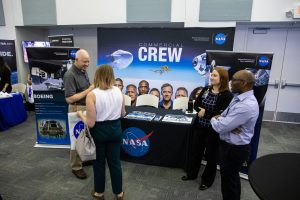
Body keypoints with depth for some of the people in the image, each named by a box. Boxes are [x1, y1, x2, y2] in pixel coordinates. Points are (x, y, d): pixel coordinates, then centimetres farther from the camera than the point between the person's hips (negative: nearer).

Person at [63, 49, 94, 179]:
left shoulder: (84, 71, 6)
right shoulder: (70, 75, -21)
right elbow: (69, 99, -24)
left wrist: (93, 88, -1)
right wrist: (88, 90, -26)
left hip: (87, 107, 8)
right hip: (77, 109, -8)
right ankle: (76, 167, 19)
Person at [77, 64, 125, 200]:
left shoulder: (92, 95, -19)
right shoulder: (118, 91, -6)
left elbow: (91, 123, -18)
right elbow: (122, 114, 7)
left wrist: (80, 114, 0)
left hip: (99, 131, -3)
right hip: (115, 129, 3)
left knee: (99, 162, 17)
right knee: (115, 162, 16)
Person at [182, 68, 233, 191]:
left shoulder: (227, 95, -15)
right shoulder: (206, 90, 3)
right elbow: (196, 105, 2)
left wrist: (206, 113, -19)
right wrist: (201, 111, -18)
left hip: (214, 130, -5)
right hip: (200, 126, 6)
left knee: (211, 155, 12)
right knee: (196, 150, 18)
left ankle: (207, 180, 31)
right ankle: (191, 174, 39)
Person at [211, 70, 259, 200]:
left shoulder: (246, 105, -30)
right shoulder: (238, 97, 2)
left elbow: (220, 127, -28)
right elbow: (224, 116, 9)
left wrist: (214, 119, -7)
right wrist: (220, 119, -15)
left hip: (234, 149, -9)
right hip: (230, 145, 9)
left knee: (229, 179, 11)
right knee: (231, 177, 26)